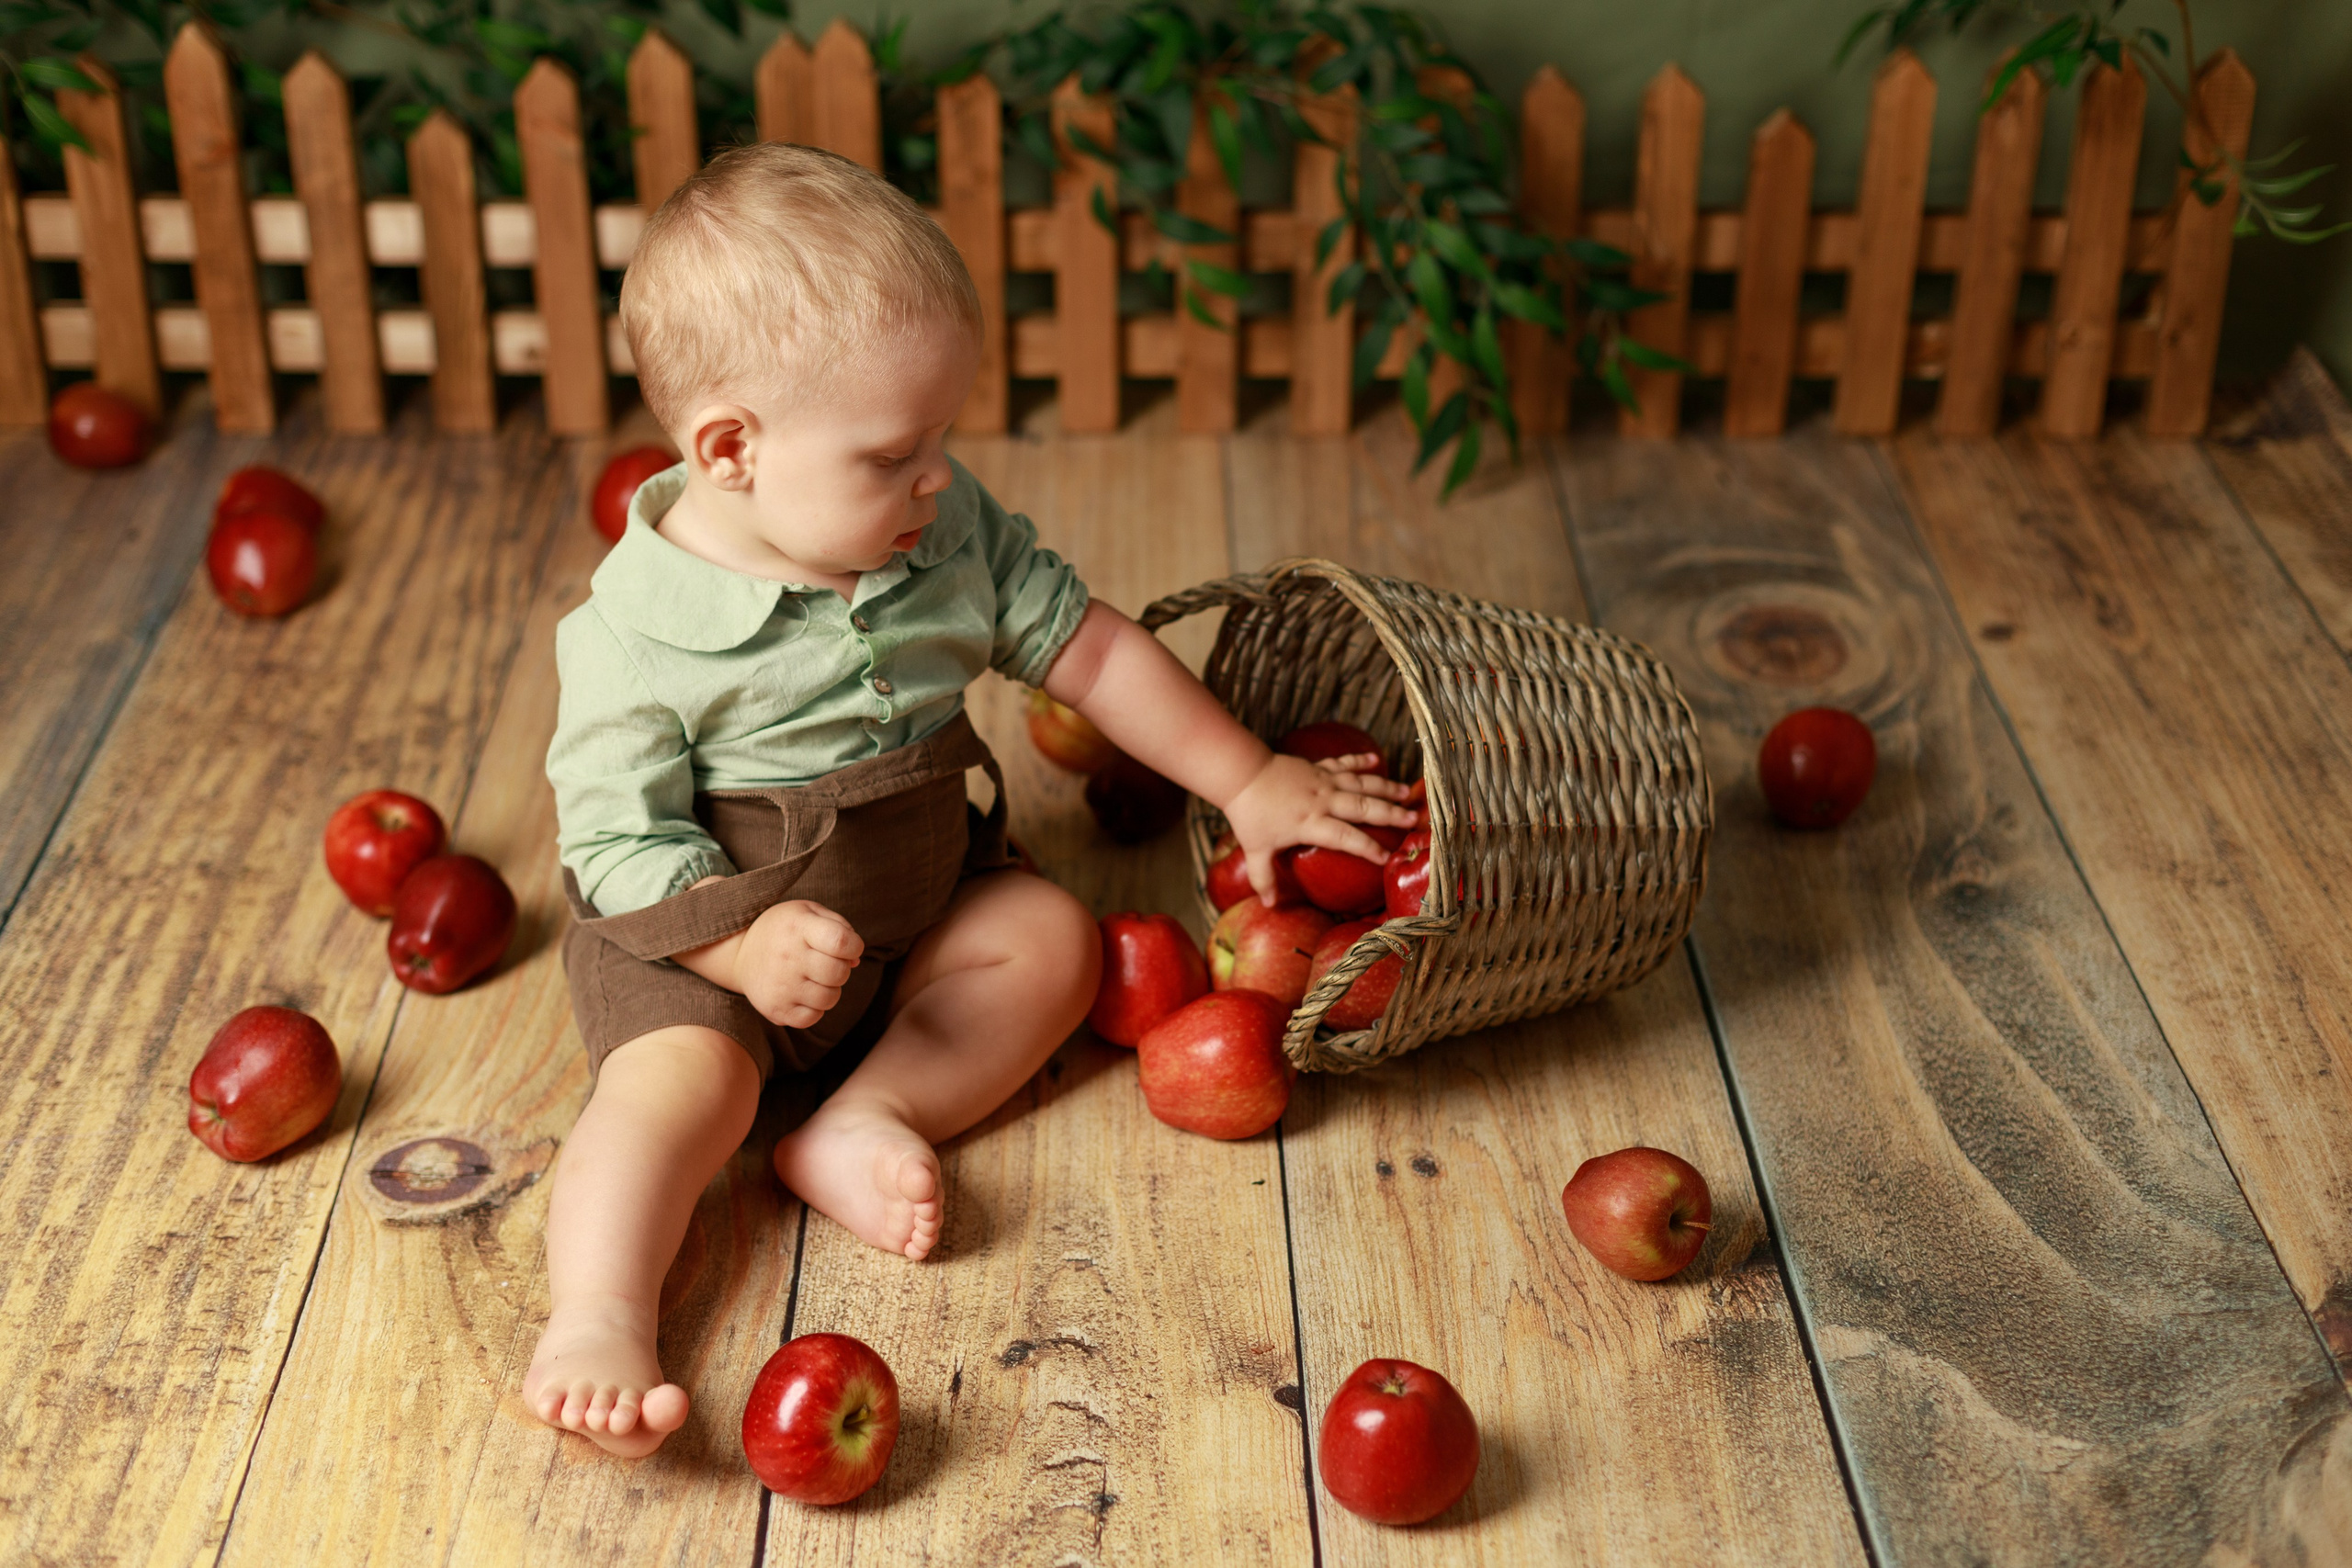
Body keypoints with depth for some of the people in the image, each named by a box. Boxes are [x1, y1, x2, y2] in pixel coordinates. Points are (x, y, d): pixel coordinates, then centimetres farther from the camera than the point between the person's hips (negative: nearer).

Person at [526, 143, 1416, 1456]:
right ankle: (598, 1320, -36)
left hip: (912, 894, 6)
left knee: (1055, 939, -7)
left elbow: (1087, 645, -1)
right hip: (695, 935, -6)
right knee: (687, 1078, -28)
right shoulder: (639, 631, -25)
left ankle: (865, 1119, -17)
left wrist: (1249, 781, -2)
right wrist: (747, 947, -36)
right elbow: (616, 836, -21)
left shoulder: (951, 532, -9)